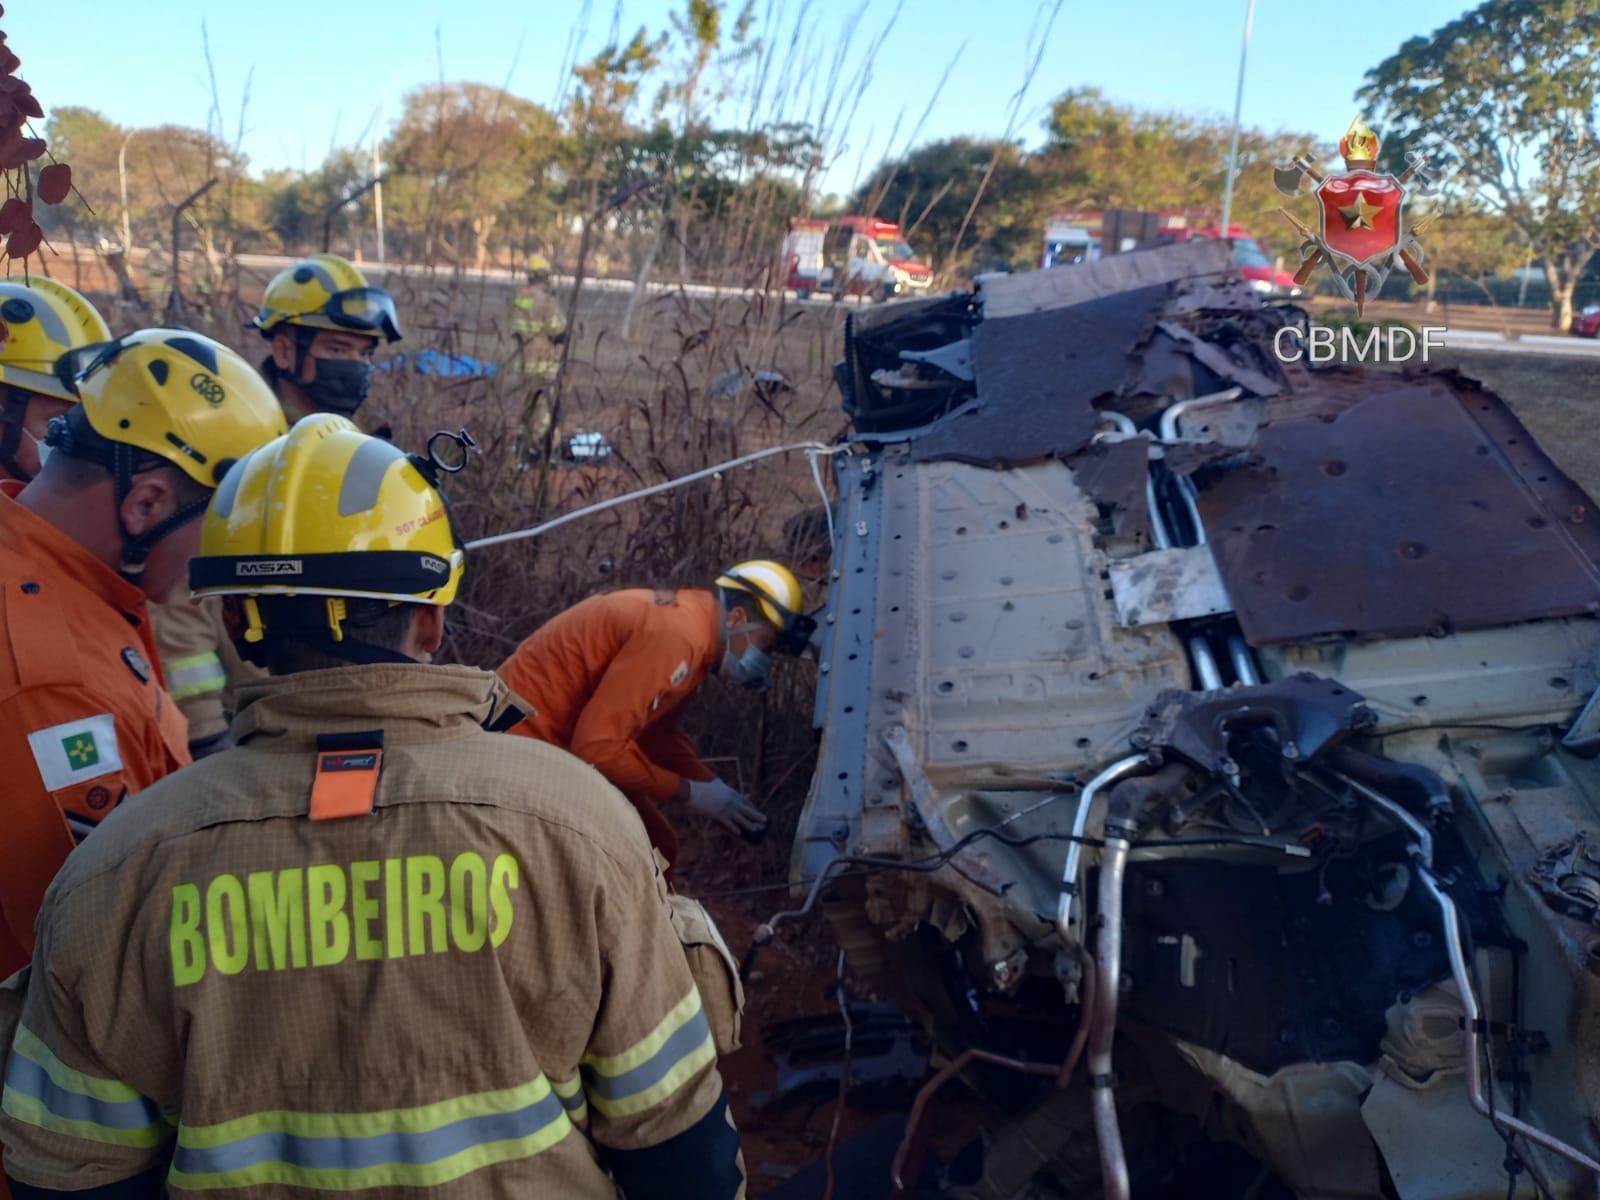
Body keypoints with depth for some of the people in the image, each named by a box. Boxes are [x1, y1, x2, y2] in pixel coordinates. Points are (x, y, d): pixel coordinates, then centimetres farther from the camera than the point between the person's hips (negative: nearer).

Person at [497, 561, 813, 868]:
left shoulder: (689, 620, 4)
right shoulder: (676, 633, -27)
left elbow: (656, 731, 15)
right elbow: (598, 747, -29)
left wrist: (714, 788, 3)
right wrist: (688, 792, -17)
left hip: (570, 740, 10)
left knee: (654, 847, 13)